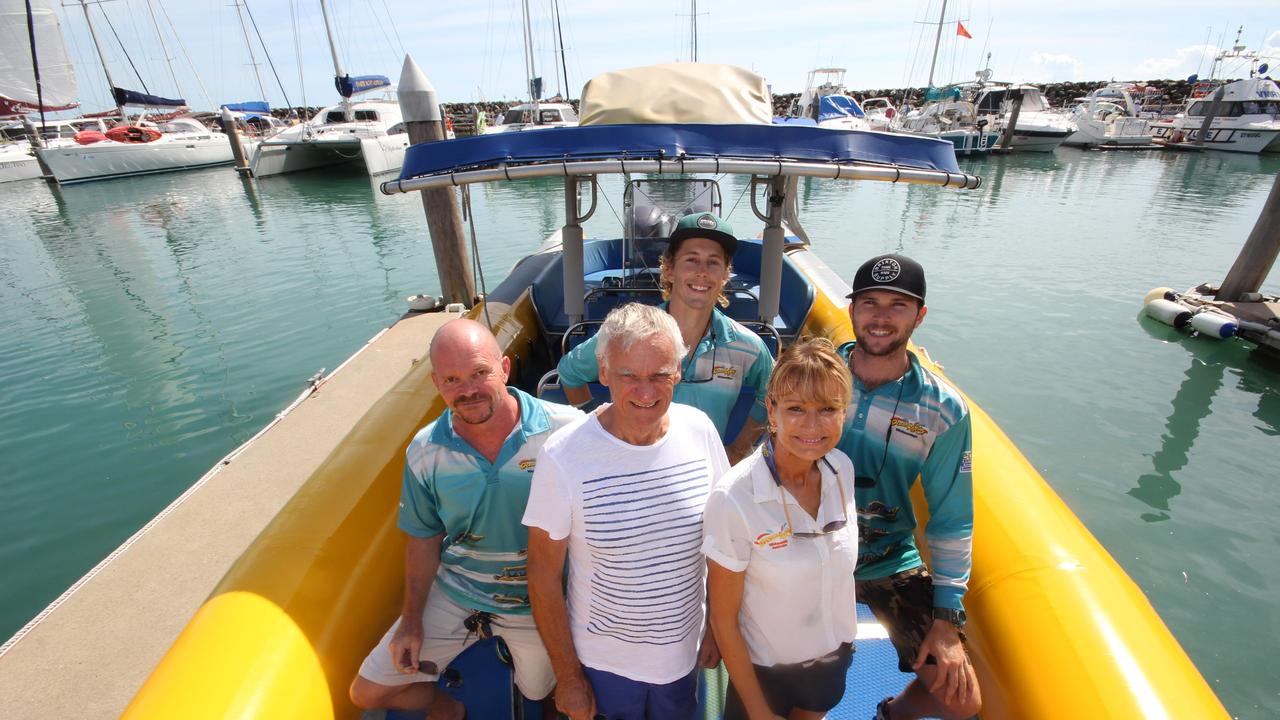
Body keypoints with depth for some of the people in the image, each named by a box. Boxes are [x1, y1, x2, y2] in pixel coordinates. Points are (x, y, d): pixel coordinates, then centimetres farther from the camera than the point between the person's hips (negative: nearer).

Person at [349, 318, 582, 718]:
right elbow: (424, 540, -1)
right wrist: (412, 620, 3)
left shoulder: (565, 429, -27)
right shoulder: (425, 453, -15)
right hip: (456, 595, 2)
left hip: (540, 604, -1)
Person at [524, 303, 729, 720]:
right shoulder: (562, 456, -25)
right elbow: (544, 574, -14)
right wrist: (567, 676, -7)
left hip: (685, 651, 3)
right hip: (603, 661, -3)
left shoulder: (700, 430, -15)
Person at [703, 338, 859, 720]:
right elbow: (723, 619, -19)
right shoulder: (733, 499, -31)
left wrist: (842, 638, 8)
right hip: (765, 668, -4)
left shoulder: (842, 469, -15)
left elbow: (839, 568, 3)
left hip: (836, 656, 5)